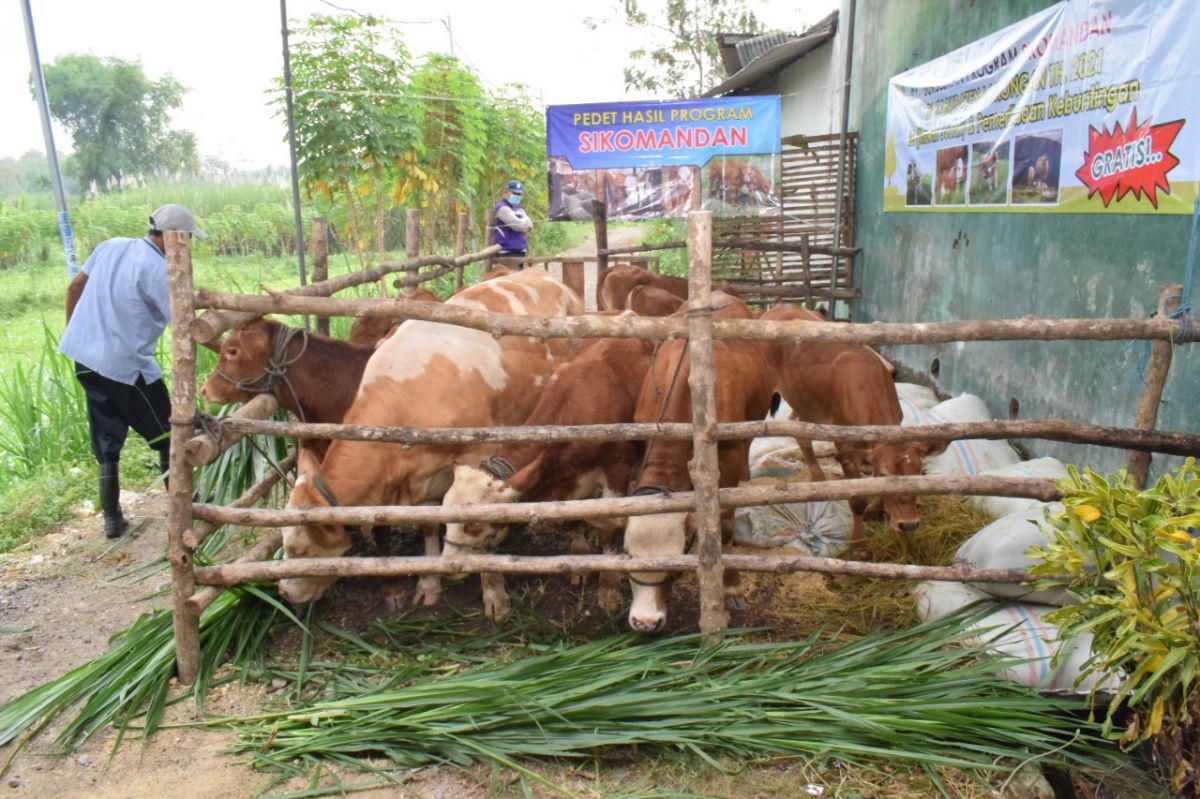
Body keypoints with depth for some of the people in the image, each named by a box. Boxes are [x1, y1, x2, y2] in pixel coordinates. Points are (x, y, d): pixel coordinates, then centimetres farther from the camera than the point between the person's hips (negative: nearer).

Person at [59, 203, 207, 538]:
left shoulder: (111, 246, 7)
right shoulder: (158, 270, -16)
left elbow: (75, 287, 15)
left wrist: (71, 331, 26)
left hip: (84, 355, 8)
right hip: (126, 365, -8)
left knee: (106, 441, 16)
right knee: (167, 436, 8)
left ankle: (112, 519, 21)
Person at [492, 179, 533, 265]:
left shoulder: (518, 208, 20)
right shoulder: (502, 208, -10)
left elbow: (529, 225, 9)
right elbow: (518, 225, -18)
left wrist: (525, 226, -13)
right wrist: (525, 221, 2)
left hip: (519, 250, 9)